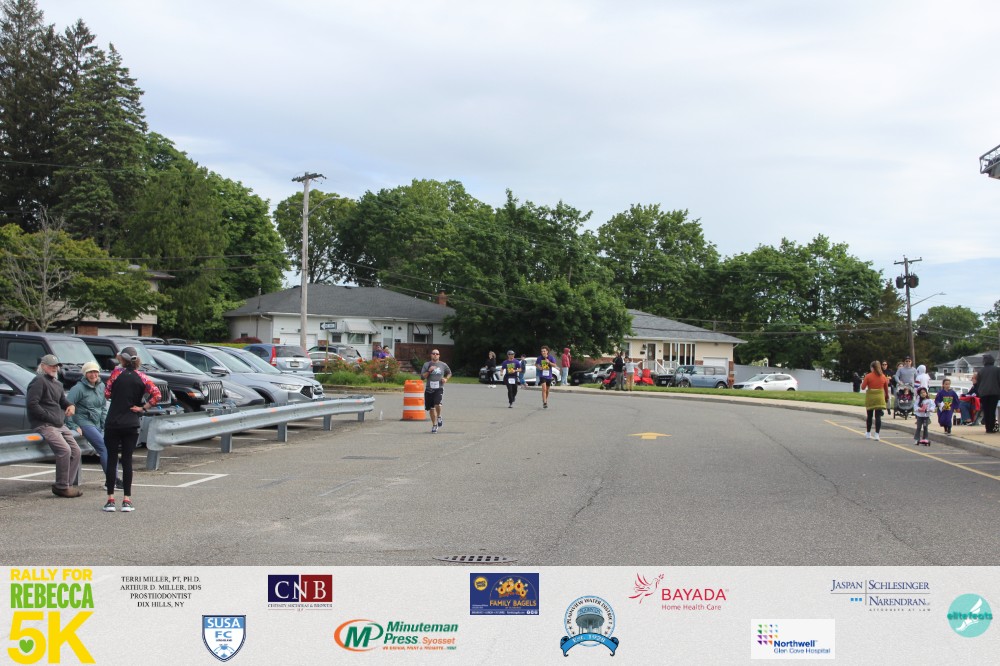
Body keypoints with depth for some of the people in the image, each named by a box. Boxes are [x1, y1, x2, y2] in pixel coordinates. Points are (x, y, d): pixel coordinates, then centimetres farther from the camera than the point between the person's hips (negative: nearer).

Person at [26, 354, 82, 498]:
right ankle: (61, 486, -12)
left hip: (60, 425, 9)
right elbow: (32, 404, -15)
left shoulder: (57, 384, 22)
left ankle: (70, 484, 7)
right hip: (44, 425, -9)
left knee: (76, 450, 1)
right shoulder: (39, 381, -6)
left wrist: (70, 405, 2)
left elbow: (63, 400, 26)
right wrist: (49, 417, -15)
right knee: (64, 450, -22)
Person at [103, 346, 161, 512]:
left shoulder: (117, 372, -5)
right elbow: (156, 394, -10)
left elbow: (107, 393, 0)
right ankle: (127, 501, 4)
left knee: (112, 460, 5)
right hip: (132, 425, 1)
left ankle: (110, 500, 5)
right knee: (127, 460, 5)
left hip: (113, 423, -1)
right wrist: (143, 407, -2)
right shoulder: (141, 377, 0)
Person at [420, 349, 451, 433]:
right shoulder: (426, 365, 4)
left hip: (439, 389, -2)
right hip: (429, 389, 2)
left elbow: (449, 373, 22)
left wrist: (446, 379, 3)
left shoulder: (443, 365, 5)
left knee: (437, 404, -24)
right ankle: (434, 425, 25)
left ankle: (439, 417, 7)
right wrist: (429, 371, -15)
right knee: (431, 408, 8)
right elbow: (422, 377, -2)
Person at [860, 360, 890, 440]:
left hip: (870, 397, -1)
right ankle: (876, 435, -5)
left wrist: (863, 382, 14)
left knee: (869, 416, 12)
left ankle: (868, 434, 23)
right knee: (878, 416, 0)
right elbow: (886, 389, 8)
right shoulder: (883, 376, 1)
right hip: (880, 398, 1)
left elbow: (863, 387, -7)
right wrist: (887, 397, 23)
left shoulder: (868, 376, -8)